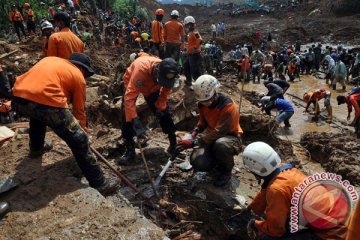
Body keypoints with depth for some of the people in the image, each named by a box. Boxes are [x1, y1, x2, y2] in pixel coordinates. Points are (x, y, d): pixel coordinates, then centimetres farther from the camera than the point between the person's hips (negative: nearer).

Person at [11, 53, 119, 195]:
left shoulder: (50, 59, 31)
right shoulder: (78, 76, 16)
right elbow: (79, 110, 18)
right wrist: (83, 131, 32)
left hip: (18, 99, 7)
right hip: (46, 102, -7)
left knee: (37, 114, 42)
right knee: (79, 142, 4)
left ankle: (35, 149, 61)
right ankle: (99, 184, 10)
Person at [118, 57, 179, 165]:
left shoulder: (167, 73, -31)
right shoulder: (141, 68, -46)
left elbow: (166, 91, -11)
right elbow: (129, 97, -48)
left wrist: (160, 108, -20)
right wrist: (135, 121, -52)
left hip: (152, 88, 3)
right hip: (131, 85, -3)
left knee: (163, 113, -4)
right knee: (127, 117, -15)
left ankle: (174, 144, 15)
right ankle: (130, 150, -1)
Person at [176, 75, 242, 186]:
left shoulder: (228, 105, -26)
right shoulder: (203, 103, -4)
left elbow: (219, 132, -31)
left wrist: (194, 142, -34)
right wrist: (195, 131, -9)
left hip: (230, 137, -5)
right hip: (212, 137, 5)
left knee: (220, 144, -42)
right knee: (198, 163, -22)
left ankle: (226, 170, -8)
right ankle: (218, 162, 14)